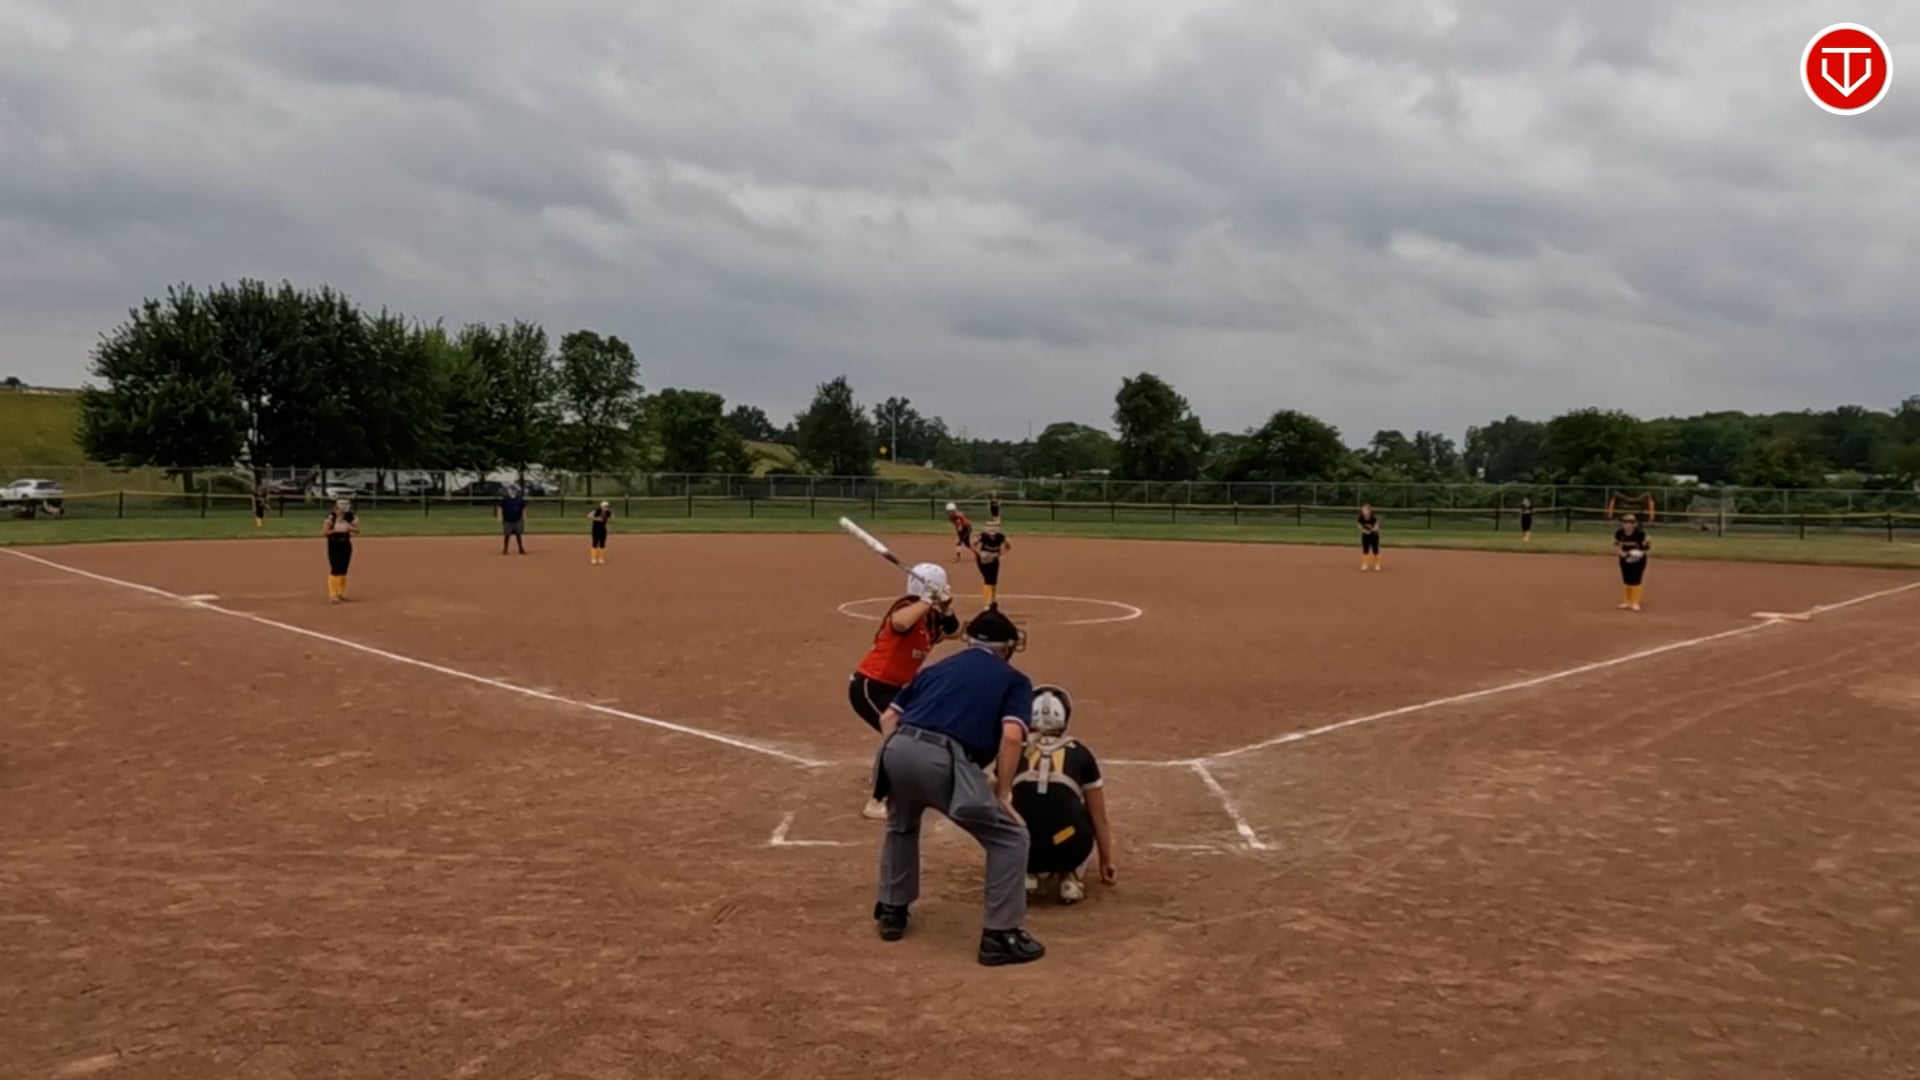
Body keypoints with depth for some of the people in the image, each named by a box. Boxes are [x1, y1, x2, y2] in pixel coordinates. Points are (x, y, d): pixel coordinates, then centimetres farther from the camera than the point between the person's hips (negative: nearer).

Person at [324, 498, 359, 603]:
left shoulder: (351, 516, 0)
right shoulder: (331, 516, -13)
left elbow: (357, 529, 0)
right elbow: (324, 532, -13)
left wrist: (348, 528, -18)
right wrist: (336, 530, -25)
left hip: (346, 544, 5)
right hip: (334, 545, -5)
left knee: (343, 570, 9)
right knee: (335, 569, -10)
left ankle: (341, 593, 20)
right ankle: (332, 594, -4)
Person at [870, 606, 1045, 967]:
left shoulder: (938, 667, 31)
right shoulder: (1014, 679, 18)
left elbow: (889, 717, 23)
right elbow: (1011, 735, -1)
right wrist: (1003, 794, 6)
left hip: (898, 749, 5)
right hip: (945, 760, -5)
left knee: (901, 825, 37)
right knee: (1009, 837, 11)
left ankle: (891, 911, 43)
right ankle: (1000, 935, 9)